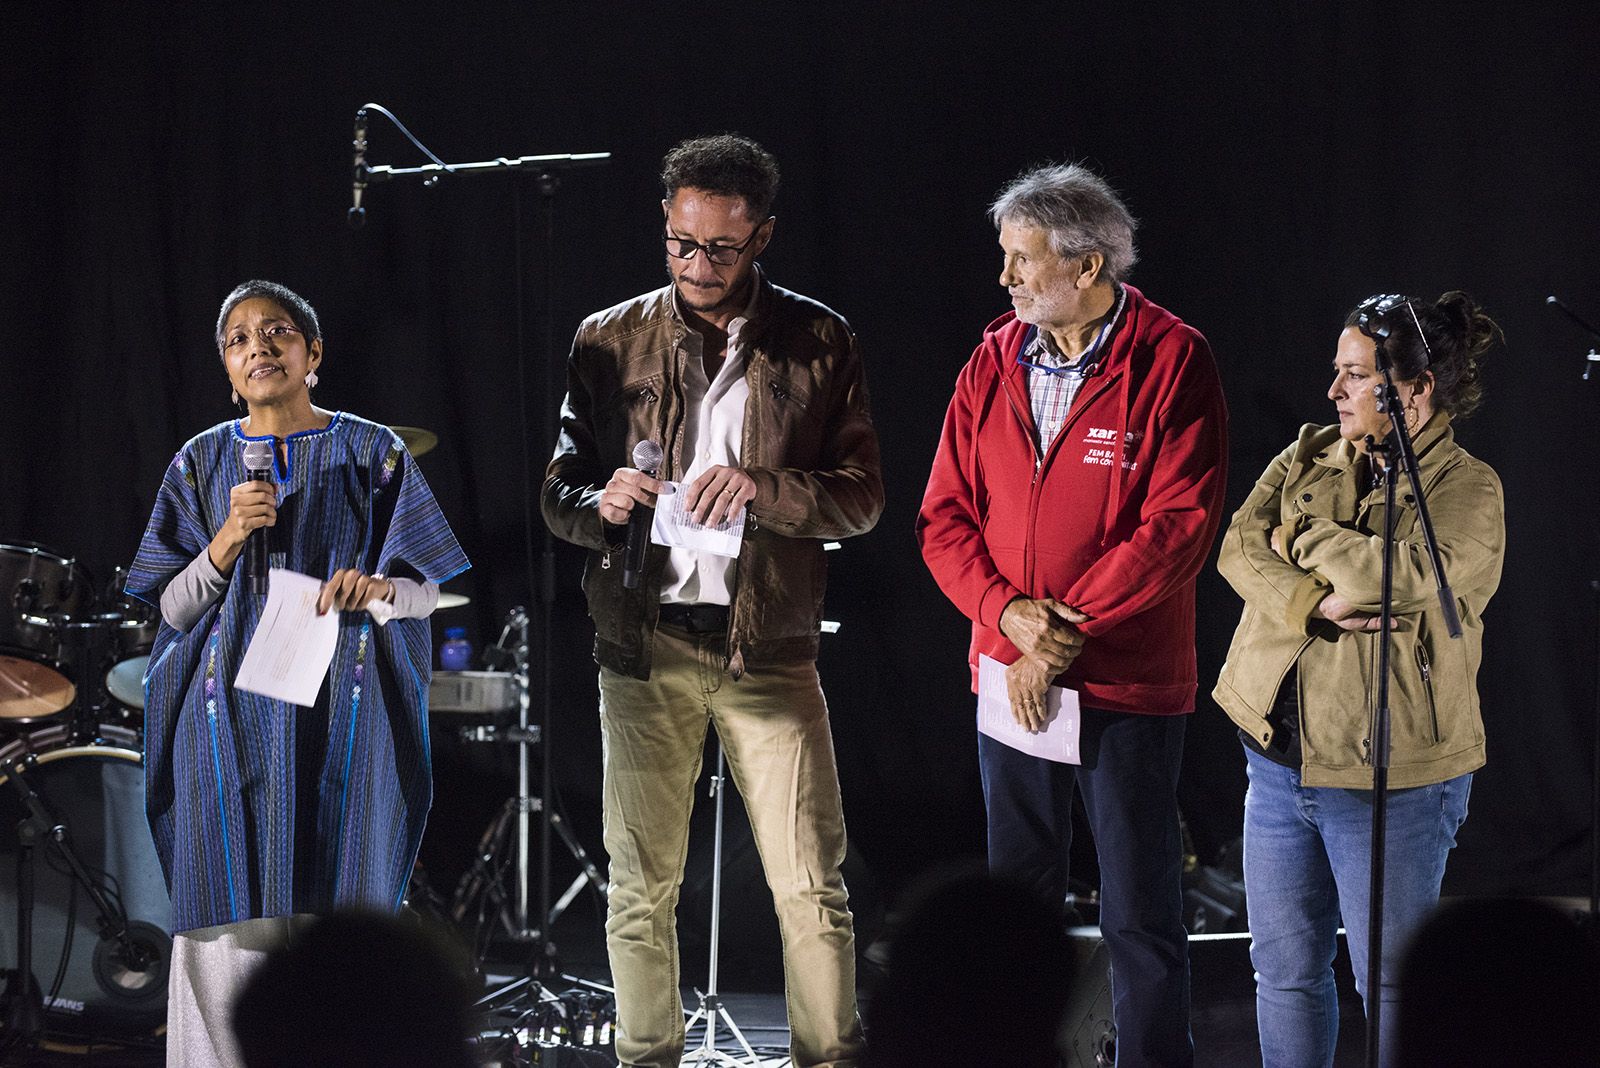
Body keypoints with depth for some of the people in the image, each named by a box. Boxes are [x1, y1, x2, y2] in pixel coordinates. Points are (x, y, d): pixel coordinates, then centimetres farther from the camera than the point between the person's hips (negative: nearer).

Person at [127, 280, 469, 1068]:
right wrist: (227, 544, -12)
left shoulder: (371, 454, 6)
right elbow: (173, 606, 6)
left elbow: (425, 590, 4)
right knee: (235, 912, -5)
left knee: (339, 899, -7)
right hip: (235, 719, 1)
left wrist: (375, 588, -17)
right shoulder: (202, 463, 10)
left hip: (341, 713, -1)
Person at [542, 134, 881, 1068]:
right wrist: (603, 502, -14)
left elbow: (863, 498, 0)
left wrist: (765, 488, -18)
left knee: (813, 890, -2)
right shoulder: (610, 343, 7)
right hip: (645, 647, 1)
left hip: (769, 645, -1)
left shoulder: (819, 344, 4)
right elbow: (559, 493, 9)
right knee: (641, 892, 3)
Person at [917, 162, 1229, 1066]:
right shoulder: (994, 363, 7)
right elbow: (945, 516, 5)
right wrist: (1008, 613, -13)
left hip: (1128, 685, -5)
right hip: (1010, 676, 5)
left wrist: (1066, 636, -15)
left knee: (1142, 919, 1)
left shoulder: (1172, 362, -9)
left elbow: (1179, 525, -15)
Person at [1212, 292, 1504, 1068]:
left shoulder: (1467, 491, -9)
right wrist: (1317, 603, -20)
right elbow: (1240, 547, -4)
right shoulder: (1310, 457, 9)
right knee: (1285, 968, 14)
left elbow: (1399, 577, -25)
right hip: (1279, 757, 6)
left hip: (1391, 778, -6)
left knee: (1393, 984, 2)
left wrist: (1305, 534, -9)